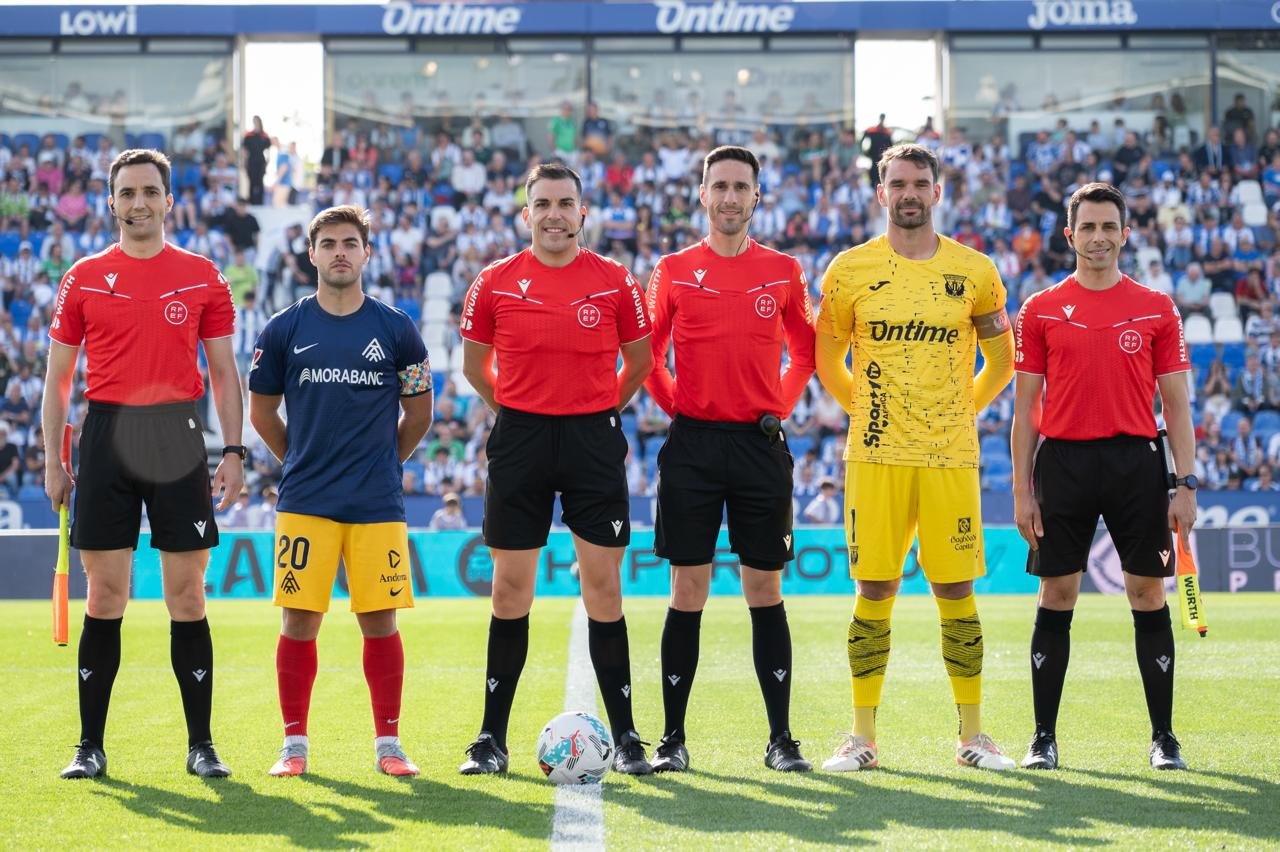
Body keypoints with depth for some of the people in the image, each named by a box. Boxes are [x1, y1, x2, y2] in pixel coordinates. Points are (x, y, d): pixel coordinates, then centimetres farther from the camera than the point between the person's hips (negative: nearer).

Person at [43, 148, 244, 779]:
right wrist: (52, 460, 4)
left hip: (178, 437, 0)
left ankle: (201, 745, 7)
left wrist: (233, 451, 0)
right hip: (106, 437, 0)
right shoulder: (83, 278, 7)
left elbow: (224, 372, 9)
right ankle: (90, 746, 7)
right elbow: (58, 376, 10)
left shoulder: (203, 277, 6)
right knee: (105, 596, 1)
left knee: (187, 595, 1)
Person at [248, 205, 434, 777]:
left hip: (377, 507, 0)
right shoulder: (285, 329, 3)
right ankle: (295, 745, 7)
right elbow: (262, 412, 14)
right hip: (304, 505, 0)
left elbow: (418, 413, 13)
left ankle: (388, 744, 10)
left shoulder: (396, 330, 3)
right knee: (298, 621, -1)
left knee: (380, 623, 1)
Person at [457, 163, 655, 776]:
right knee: (510, 591, 3)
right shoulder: (496, 282, 1)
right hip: (519, 443, 0)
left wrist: (599, 410, 8)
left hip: (594, 440, 0)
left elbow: (639, 361, 12)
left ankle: (625, 737, 7)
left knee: (603, 590, 1)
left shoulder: (615, 282, 1)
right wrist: (519, 409, 9)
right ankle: (491, 738, 9)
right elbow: (473, 363, 13)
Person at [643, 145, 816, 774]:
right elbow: (648, 353, 13)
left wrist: (779, 406, 5)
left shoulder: (784, 271, 7)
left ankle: (780, 739, 7)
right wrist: (674, 404, 3)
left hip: (759, 444, 1)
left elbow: (805, 352, 17)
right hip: (693, 443, -1)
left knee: (765, 591, 2)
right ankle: (672, 738, 5)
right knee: (688, 592, 0)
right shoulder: (674, 271, 5)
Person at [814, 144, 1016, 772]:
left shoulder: (974, 272, 5)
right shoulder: (850, 270, 4)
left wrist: (960, 410, 11)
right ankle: (862, 737, 6)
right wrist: (867, 410, 11)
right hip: (876, 458, 0)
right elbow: (826, 359, 15)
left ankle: (972, 735, 9)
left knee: (956, 592, 1)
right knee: (873, 591, -1)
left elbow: (1001, 358, 16)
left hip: (951, 459, 0)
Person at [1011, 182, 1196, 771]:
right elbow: (1025, 406, 6)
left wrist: (1185, 485, -2)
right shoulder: (1040, 312, 5)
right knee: (1056, 598, 2)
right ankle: (1044, 738, 9)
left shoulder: (1157, 310, 6)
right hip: (1063, 462, 0)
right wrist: (1022, 491, 0)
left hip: (1136, 461, 0)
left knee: (1149, 596, 1)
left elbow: (1176, 406, 6)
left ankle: (1163, 737, 9)